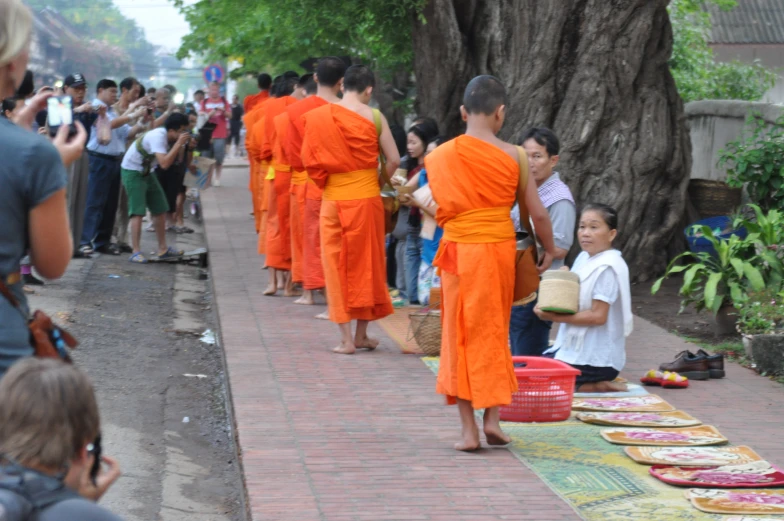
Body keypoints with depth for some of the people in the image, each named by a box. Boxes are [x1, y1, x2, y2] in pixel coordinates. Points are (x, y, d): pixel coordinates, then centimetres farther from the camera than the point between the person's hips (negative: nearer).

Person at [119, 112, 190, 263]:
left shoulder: (169, 137, -3)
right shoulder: (158, 137, -30)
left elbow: (176, 160, 4)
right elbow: (164, 163, -40)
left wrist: (181, 146, -13)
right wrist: (179, 143, -34)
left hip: (147, 172, 9)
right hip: (132, 171, -9)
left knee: (159, 209, 10)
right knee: (137, 211, -14)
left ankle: (162, 249, 17)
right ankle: (136, 252, -14)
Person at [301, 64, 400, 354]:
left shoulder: (318, 117, -3)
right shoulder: (374, 117, -6)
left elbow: (310, 159, -2)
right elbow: (394, 160, -5)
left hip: (333, 200, 0)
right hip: (366, 199, 0)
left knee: (337, 265, 7)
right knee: (366, 265, 12)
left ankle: (346, 338, 3)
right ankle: (361, 335, 18)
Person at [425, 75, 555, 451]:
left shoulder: (440, 156, -3)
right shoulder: (511, 156, -4)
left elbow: (439, 210, -2)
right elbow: (537, 213, 0)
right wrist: (549, 250, 14)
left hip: (458, 251, 0)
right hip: (500, 250, 0)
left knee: (460, 335, 6)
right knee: (494, 334, 16)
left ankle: (468, 429, 4)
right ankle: (492, 418, 11)